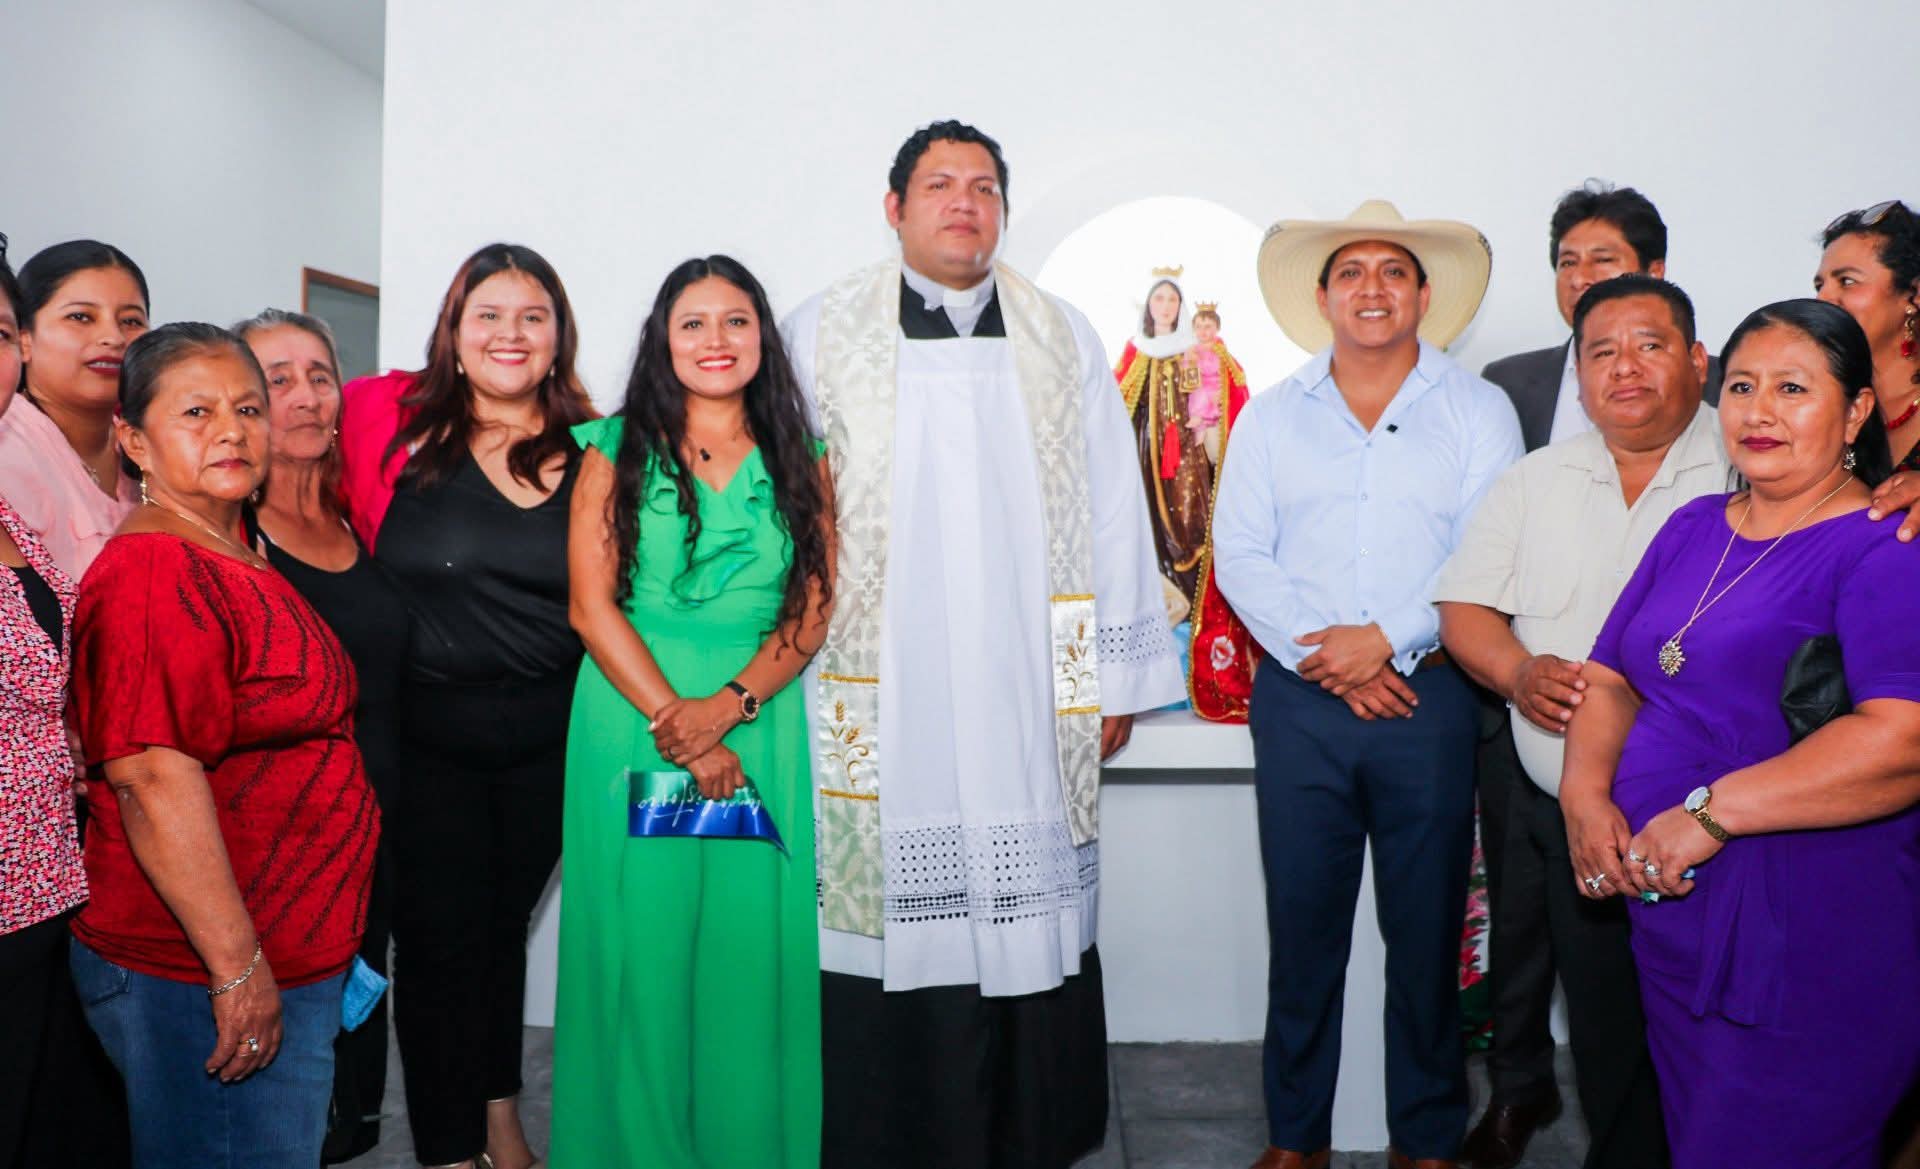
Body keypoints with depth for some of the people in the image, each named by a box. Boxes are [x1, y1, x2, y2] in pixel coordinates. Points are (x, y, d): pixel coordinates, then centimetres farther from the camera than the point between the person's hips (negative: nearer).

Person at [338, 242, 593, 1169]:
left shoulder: (591, 449, -1)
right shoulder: (388, 416, -7)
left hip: (547, 737, 2)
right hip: (424, 735, -2)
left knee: (505, 921, 20)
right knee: (439, 935, 6)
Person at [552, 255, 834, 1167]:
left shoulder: (800, 461, 9)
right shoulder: (618, 451, 5)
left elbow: (812, 610, 2)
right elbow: (591, 605, -2)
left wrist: (725, 707, -13)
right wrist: (673, 720, -12)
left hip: (759, 724, 1)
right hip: (631, 721, -1)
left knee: (750, 938, 3)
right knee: (639, 937, 3)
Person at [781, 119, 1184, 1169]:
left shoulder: (1065, 341, 12)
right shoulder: (820, 334, 7)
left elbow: (1113, 510, 10)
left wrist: (1119, 677, 7)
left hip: (1034, 698, 2)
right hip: (873, 699, -1)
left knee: (1029, 918, 5)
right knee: (887, 918, 2)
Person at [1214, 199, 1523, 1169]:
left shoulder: (1478, 412, 6)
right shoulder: (1271, 416, 10)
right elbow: (1240, 554, 2)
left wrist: (1388, 638, -15)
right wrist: (1320, 658, -10)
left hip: (1430, 699, -1)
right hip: (1299, 701, 1)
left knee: (1427, 931, 7)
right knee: (1302, 925, 7)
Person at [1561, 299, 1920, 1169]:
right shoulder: (1695, 527, 10)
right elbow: (1610, 677, 12)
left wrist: (1711, 811, -24)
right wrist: (1587, 796, -6)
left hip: (1810, 950, -7)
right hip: (1670, 916, 7)